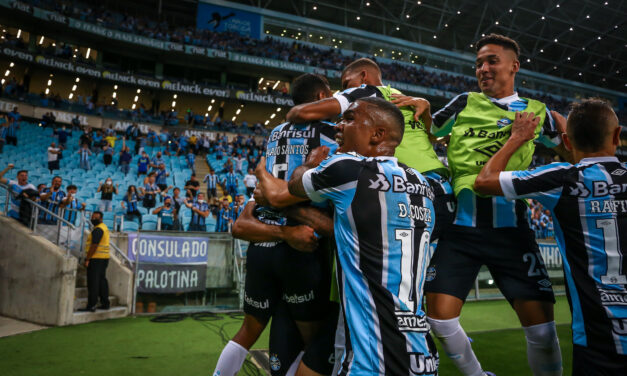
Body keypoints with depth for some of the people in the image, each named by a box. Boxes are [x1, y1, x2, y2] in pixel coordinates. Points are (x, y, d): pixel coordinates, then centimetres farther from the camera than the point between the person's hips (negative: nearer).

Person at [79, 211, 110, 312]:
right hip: (104, 258, 10)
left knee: (93, 283, -7)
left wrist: (87, 259, -18)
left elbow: (94, 246, -20)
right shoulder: (104, 227, 17)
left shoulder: (97, 230, -14)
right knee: (102, 281, 13)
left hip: (96, 259, -10)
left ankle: (91, 306, -5)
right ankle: (105, 303, 17)